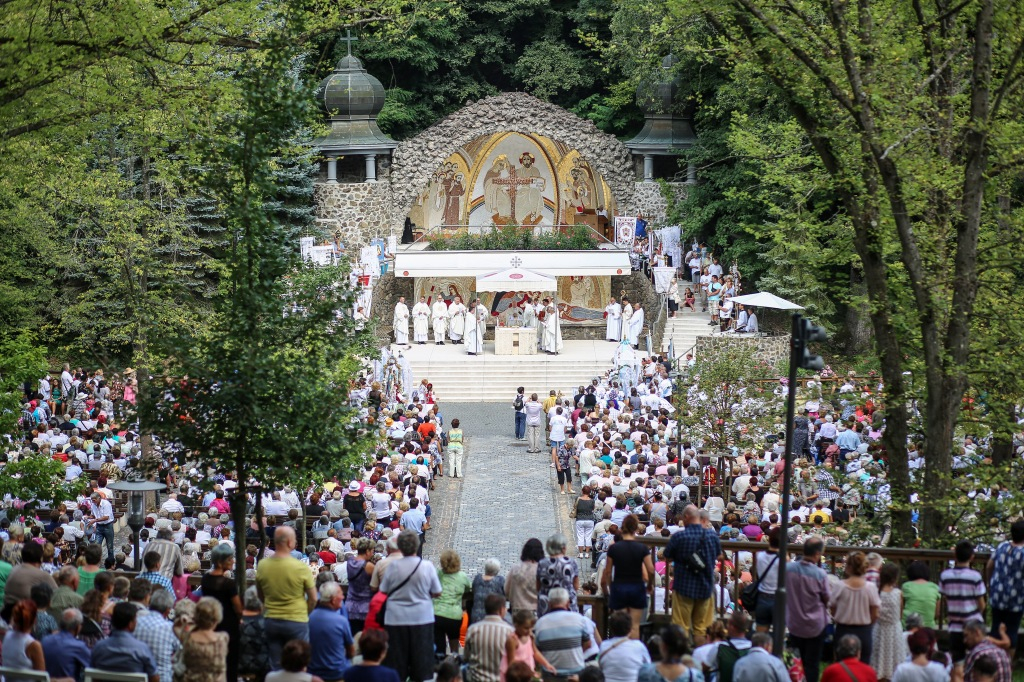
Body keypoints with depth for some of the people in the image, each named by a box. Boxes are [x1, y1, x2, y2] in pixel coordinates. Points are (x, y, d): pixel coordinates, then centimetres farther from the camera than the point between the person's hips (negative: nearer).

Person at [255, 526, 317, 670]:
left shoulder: (262, 566, -5)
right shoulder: (300, 567, -15)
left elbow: (261, 596, 9)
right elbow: (313, 598, -6)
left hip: (270, 620, 4)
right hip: (296, 621, -3)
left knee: (275, 668, 11)